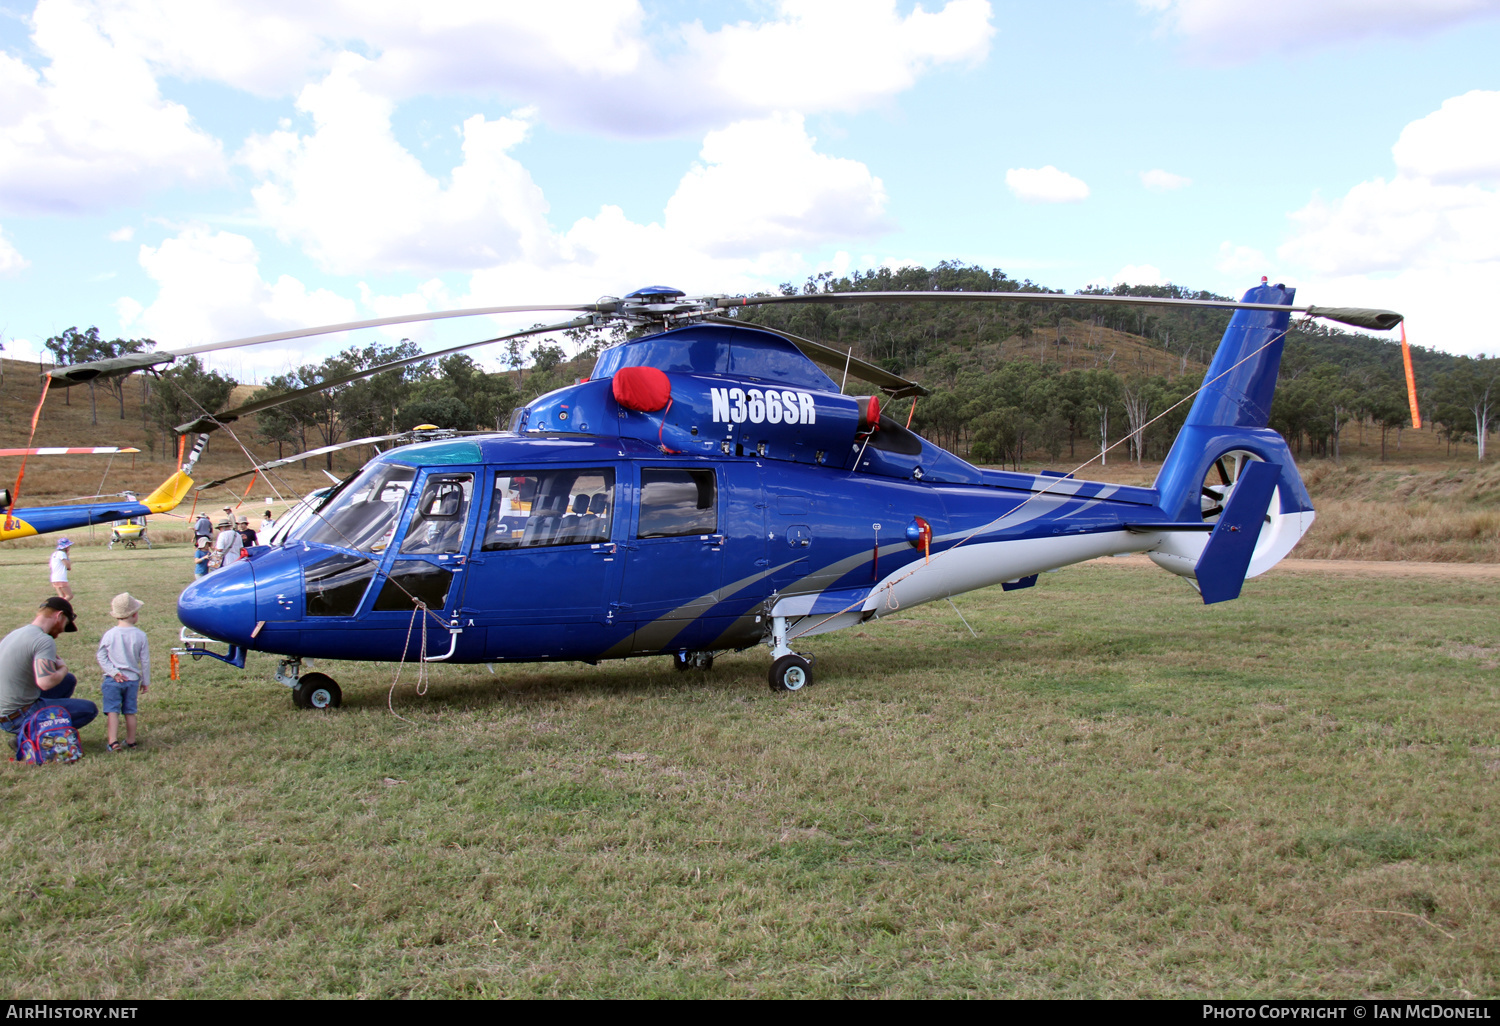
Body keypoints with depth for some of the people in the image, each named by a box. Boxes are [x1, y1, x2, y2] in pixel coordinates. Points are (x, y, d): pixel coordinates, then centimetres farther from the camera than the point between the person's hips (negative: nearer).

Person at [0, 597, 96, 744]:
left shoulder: (13, 634, 9)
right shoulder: (44, 641, -19)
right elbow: (46, 682, -30)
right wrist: (63, 669, -9)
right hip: (19, 717, -9)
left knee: (69, 680, 22)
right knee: (89, 709, -2)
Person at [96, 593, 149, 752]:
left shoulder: (109, 634, -6)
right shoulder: (140, 636, -5)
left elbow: (101, 656, -5)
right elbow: (145, 661, 1)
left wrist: (113, 672, -5)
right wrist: (146, 682, 11)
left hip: (112, 680, -1)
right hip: (132, 679, 1)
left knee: (112, 710, 0)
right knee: (130, 712, 12)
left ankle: (113, 742, -10)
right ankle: (131, 741, 20)